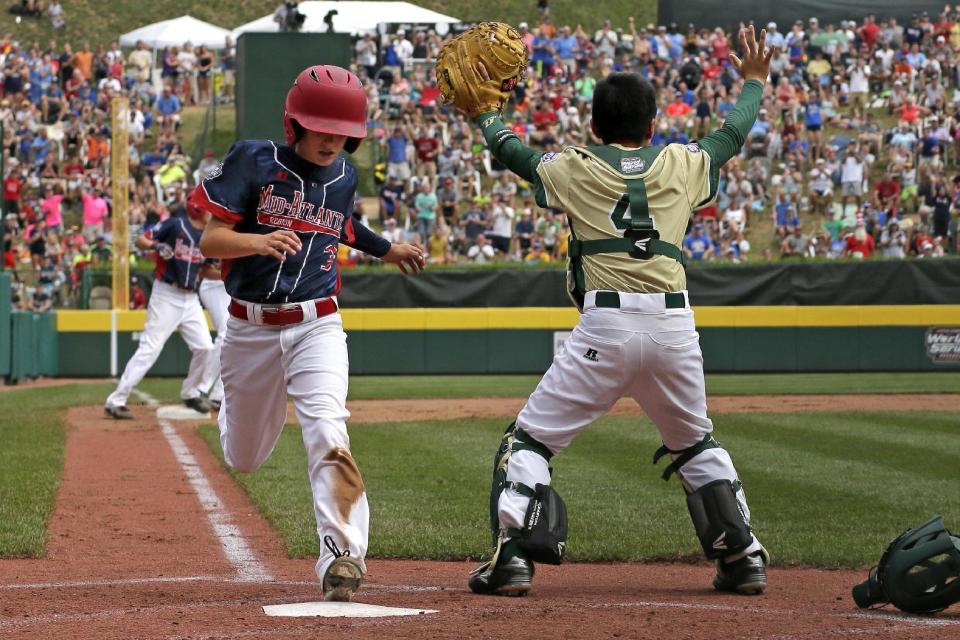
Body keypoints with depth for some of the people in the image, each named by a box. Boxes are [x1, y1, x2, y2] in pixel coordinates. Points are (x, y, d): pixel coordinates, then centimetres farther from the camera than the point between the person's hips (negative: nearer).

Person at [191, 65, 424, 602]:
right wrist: (258, 241, -34)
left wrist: (386, 250, 26)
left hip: (317, 326, 1)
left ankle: (342, 554, -28)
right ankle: (232, 408, 53)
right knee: (244, 460, 16)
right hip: (250, 329, -1)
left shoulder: (345, 178, 5)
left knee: (327, 436, -25)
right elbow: (210, 241, -15)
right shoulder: (255, 161, -8)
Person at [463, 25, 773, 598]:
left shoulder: (574, 170, 7)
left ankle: (513, 556, -6)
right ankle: (744, 558, 19)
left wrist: (485, 111, 42)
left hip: (605, 329, -3)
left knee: (530, 439, 7)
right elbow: (731, 135, 30)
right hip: (674, 324, 3)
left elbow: (512, 150, 23)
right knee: (696, 444, 24)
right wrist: (755, 83, 48)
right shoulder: (683, 164, 12)